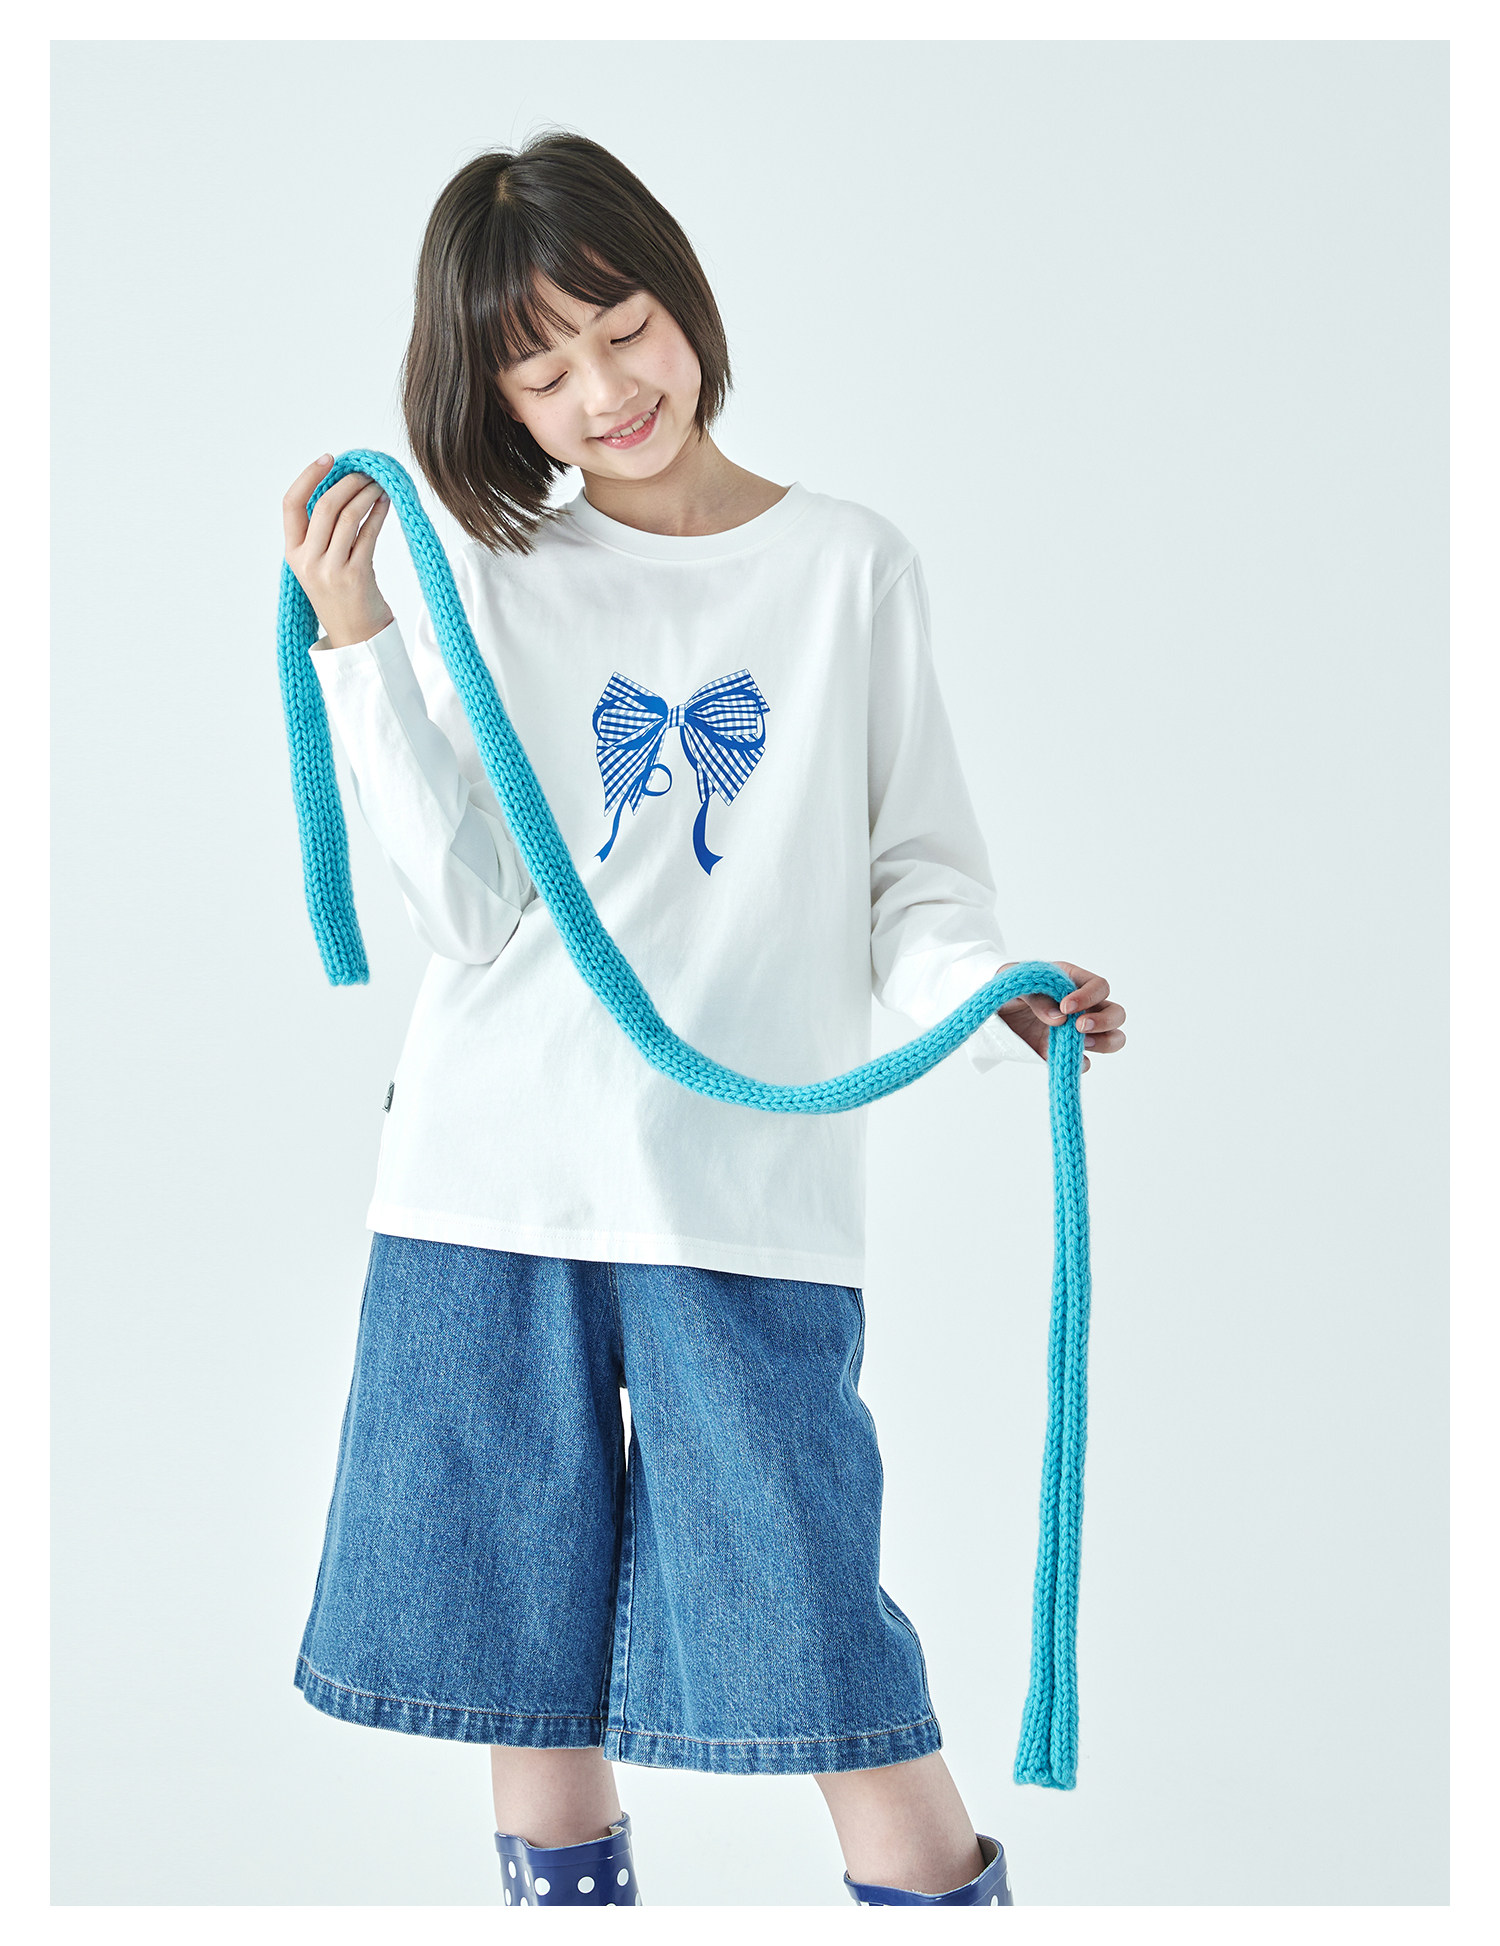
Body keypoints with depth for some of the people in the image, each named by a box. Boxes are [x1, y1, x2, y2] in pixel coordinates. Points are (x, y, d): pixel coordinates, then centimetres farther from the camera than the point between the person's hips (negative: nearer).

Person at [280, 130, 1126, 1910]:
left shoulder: (850, 567, 6)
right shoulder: (491, 581, 7)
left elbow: (918, 879, 6)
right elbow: (473, 906, -4)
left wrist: (992, 1006, -14)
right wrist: (357, 647, -9)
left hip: (748, 1202, -1)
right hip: (493, 1182, 2)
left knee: (833, 1686, -3)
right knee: (525, 1671, 10)